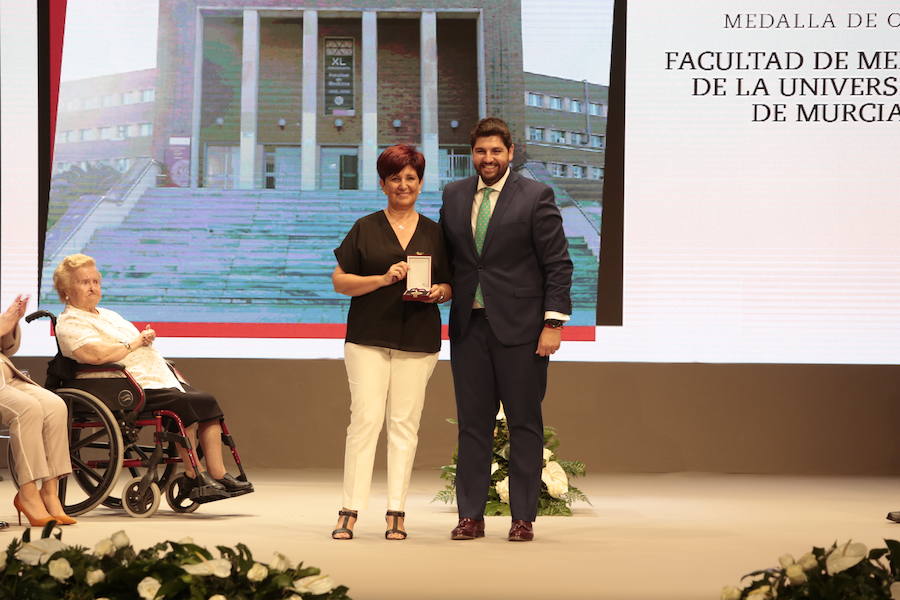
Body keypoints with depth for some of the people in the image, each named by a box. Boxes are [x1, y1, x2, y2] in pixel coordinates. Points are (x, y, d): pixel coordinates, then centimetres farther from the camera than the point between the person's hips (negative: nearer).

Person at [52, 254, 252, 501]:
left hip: (161, 379, 10)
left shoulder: (107, 315, 28)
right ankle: (193, 478, -17)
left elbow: (142, 343, 29)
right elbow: (97, 354, -23)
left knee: (207, 403, -9)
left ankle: (218, 476, -11)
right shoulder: (69, 323, -4)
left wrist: (147, 336, 4)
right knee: (186, 405, -27)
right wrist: (135, 343, -10)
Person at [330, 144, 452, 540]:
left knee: (404, 423, 0)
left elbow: (451, 285, 17)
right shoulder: (365, 229, 7)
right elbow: (340, 280, 3)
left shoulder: (435, 233, 12)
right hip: (368, 338, -2)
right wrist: (383, 279, -11)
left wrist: (438, 292, -6)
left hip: (418, 341, 2)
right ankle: (350, 511, -6)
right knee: (366, 419, -8)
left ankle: (396, 513, 3)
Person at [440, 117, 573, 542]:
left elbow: (558, 264, -5)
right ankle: (470, 516, 10)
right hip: (469, 326, 4)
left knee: (524, 424, 2)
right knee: (472, 423, 6)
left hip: (518, 327, -4)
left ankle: (523, 518, 6)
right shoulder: (453, 196, 11)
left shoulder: (536, 197, -3)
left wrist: (553, 323, -11)